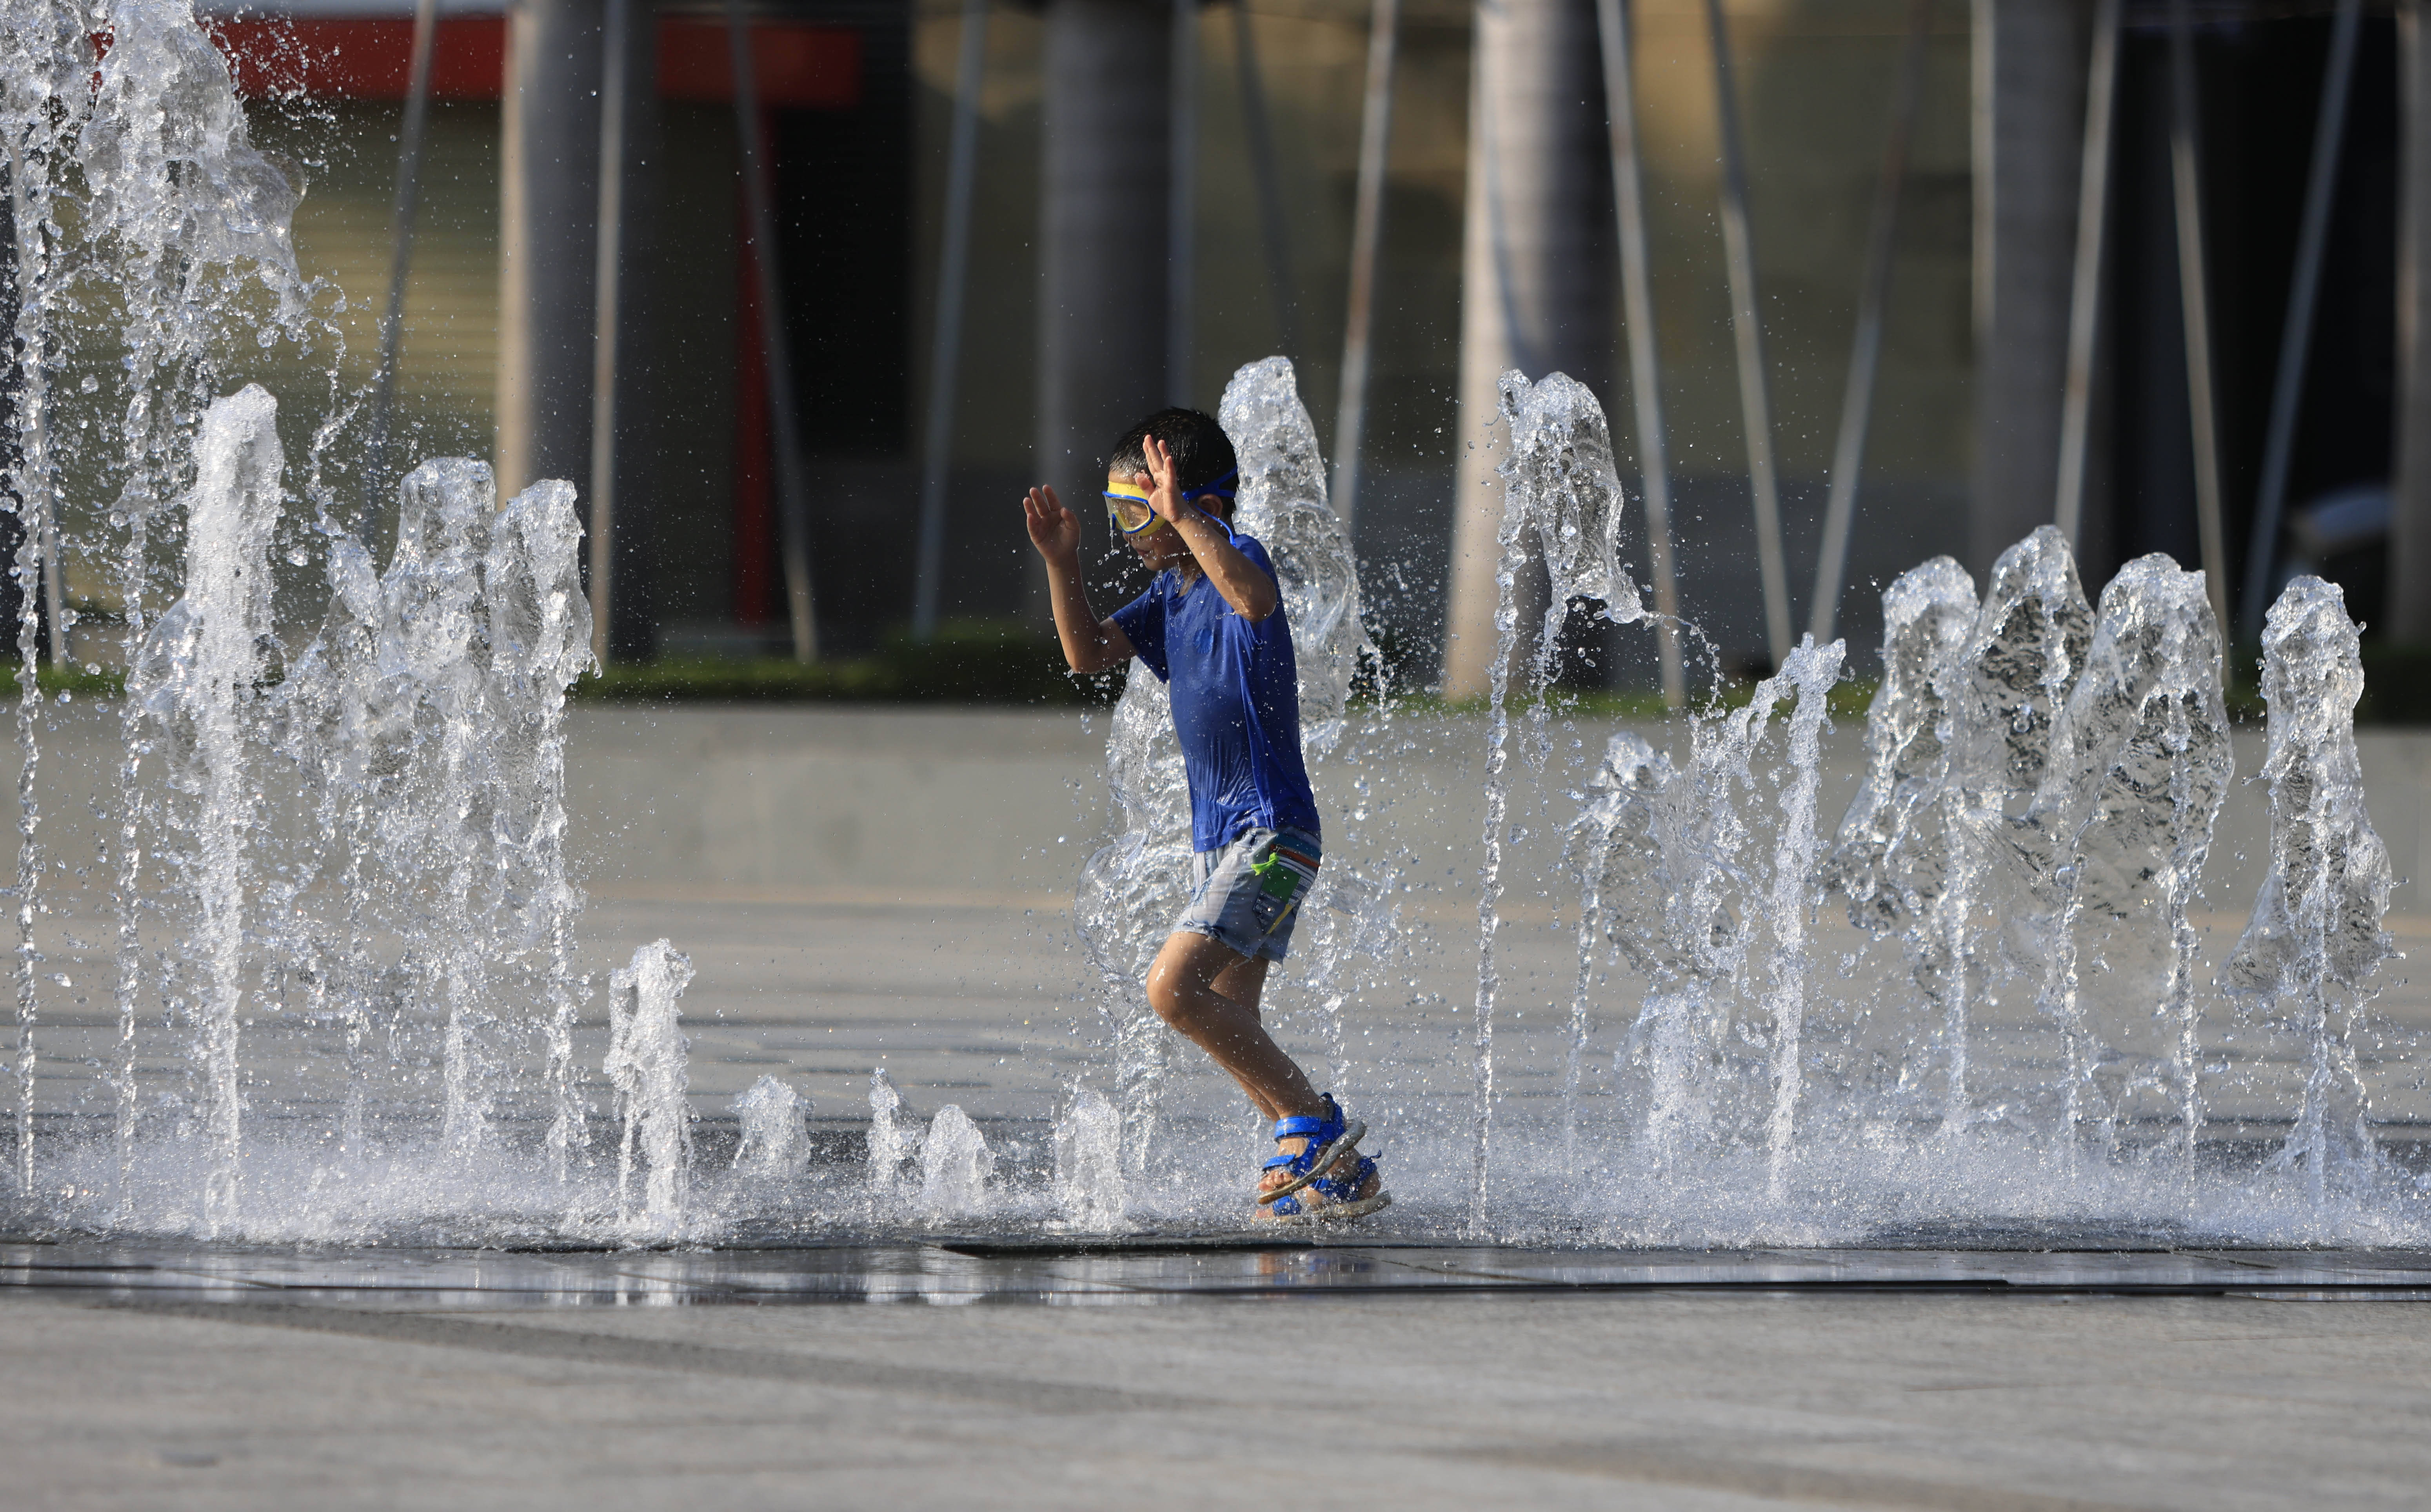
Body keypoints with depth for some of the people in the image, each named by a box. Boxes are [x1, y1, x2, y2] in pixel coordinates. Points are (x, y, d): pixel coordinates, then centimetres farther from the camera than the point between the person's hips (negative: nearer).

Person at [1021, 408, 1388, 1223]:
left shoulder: (1237, 555, -15)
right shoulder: (1174, 590, 12)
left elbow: (1254, 597, -39)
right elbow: (1088, 651, 16)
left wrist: (1182, 516, -42)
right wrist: (1062, 562, 1)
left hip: (1271, 833, -10)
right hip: (1218, 839, 10)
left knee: (1176, 987, -21)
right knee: (1229, 1028, 11)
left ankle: (1311, 1123, -12)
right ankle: (1341, 1175, 17)